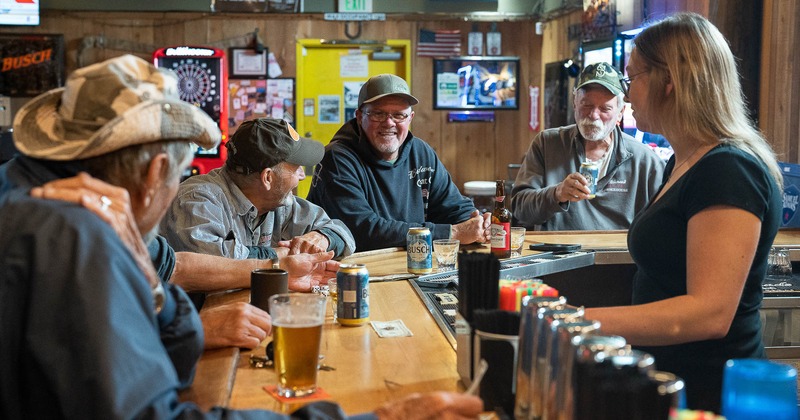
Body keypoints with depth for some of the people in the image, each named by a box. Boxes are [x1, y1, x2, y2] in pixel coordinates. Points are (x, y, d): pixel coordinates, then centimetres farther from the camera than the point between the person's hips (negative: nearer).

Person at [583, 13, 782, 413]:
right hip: (667, 377, 9)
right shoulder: (682, 163, 11)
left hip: (707, 394, -9)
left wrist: (580, 321, -31)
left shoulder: (729, 173, -19)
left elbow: (709, 313, -27)